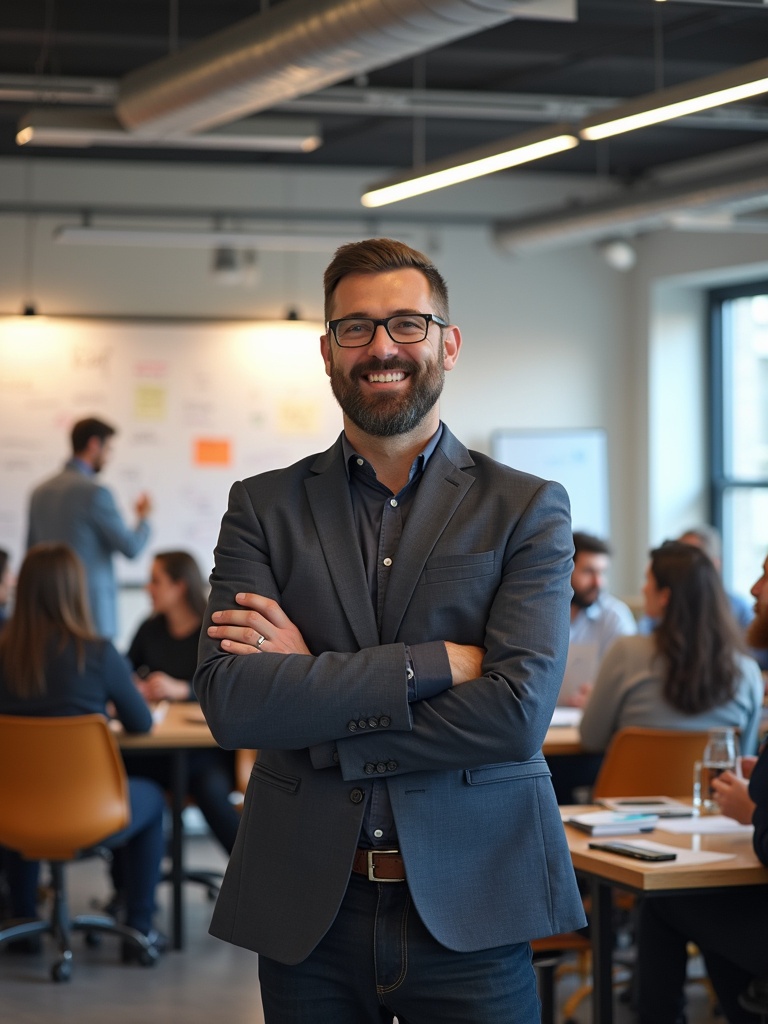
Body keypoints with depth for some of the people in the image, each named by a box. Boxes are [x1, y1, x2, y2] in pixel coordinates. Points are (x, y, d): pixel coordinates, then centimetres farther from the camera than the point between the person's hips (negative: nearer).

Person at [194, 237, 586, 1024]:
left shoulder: (527, 509, 1)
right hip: (305, 911, 2)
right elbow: (228, 700, -10)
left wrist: (310, 684, -11)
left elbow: (518, 712, -13)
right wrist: (436, 662, -15)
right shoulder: (263, 507, 5)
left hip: (468, 913, -1)